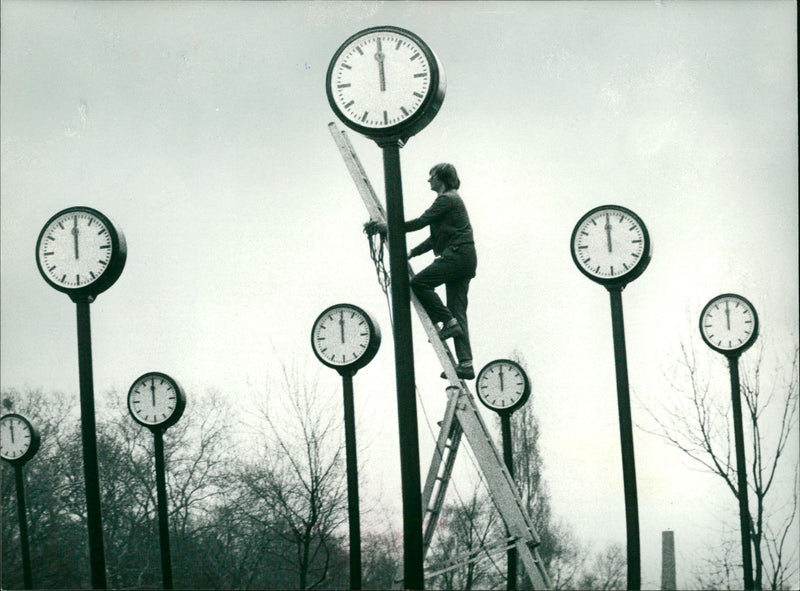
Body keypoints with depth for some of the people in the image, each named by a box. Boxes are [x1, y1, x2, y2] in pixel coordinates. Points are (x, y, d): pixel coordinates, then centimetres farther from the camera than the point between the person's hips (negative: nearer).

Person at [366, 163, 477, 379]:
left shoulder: (447, 199, -6)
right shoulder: (451, 199, 25)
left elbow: (422, 221, -13)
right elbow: (436, 236, 26)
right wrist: (413, 252, 19)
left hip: (458, 255, -10)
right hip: (462, 258, 10)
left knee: (419, 282, -16)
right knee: (457, 311, 3)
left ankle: (448, 322, -14)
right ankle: (465, 364, -5)